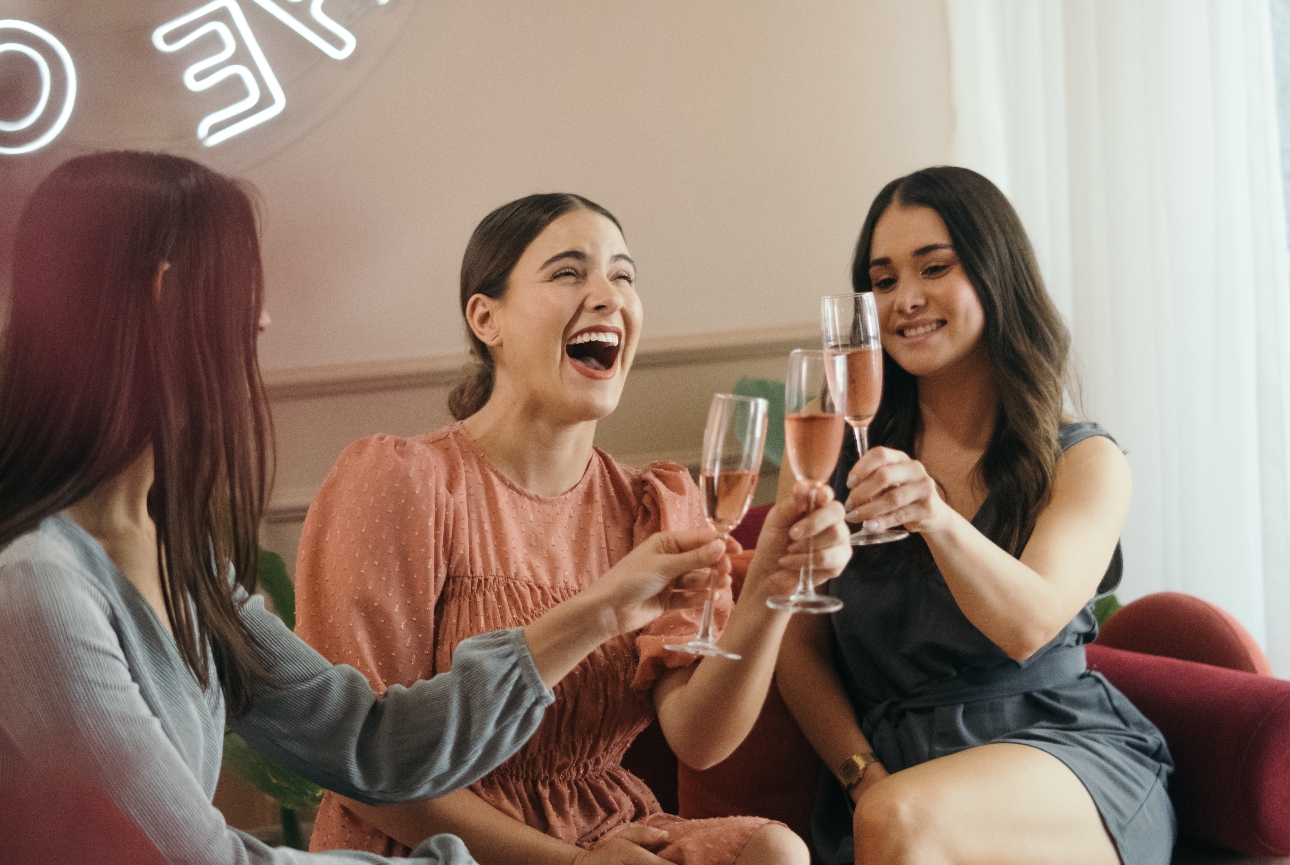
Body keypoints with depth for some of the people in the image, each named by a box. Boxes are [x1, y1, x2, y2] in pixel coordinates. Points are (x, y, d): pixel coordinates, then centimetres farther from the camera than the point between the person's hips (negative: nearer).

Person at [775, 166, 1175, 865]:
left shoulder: (1085, 461, 4)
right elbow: (798, 647, 5)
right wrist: (865, 778, -9)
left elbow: (1028, 627, -13)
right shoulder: (839, 452, 8)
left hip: (1067, 754, -1)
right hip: (894, 765, 2)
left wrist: (935, 515, -30)